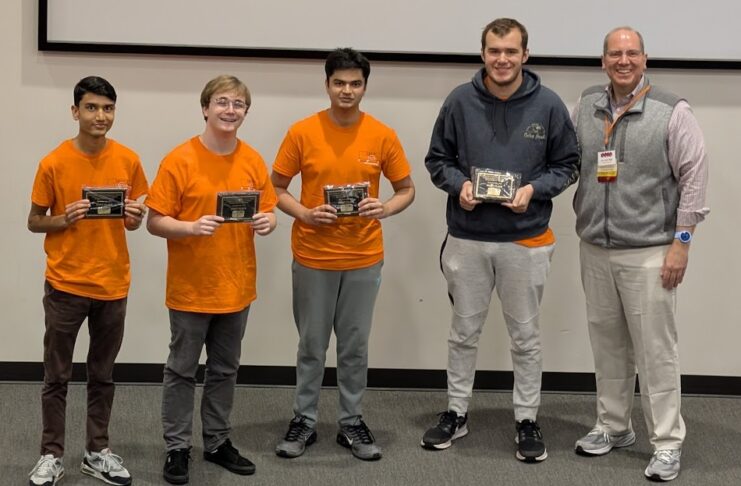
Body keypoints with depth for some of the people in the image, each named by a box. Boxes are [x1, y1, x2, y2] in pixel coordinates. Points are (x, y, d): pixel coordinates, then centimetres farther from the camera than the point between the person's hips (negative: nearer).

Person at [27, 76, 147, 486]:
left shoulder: (128, 160, -2)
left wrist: (134, 217, -13)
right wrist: (65, 219, -20)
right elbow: (34, 222, -1)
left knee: (103, 375, 13)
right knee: (56, 376, 6)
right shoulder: (54, 163, -9)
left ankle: (97, 452, 24)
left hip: (113, 284, 2)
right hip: (65, 284, -2)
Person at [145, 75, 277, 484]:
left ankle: (218, 442, 29)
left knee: (225, 370, 16)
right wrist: (192, 227, -28)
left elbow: (267, 212, 10)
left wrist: (267, 223, -13)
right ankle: (177, 448, 17)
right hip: (190, 288, -4)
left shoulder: (253, 161, 1)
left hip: (236, 288, 4)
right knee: (182, 370, 6)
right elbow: (155, 222, -11)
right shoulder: (179, 160, -12)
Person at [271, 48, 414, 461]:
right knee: (312, 345, 9)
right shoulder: (302, 132, -6)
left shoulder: (383, 135, -3)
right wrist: (305, 214, -17)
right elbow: (276, 188, 1)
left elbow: (407, 189, 6)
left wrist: (387, 208, -15)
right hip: (313, 257, -1)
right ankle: (304, 421, 22)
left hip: (364, 258, 1)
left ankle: (352, 423, 23)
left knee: (355, 346, 11)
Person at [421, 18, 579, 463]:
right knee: (464, 331, 13)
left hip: (526, 241, -1)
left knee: (526, 335, 10)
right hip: (467, 239, 1)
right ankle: (457, 413, 27)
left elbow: (568, 164, 2)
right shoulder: (460, 101, -5)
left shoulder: (548, 105, -7)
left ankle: (528, 420, 21)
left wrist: (534, 189, -15)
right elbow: (437, 159, 5)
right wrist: (459, 184, -14)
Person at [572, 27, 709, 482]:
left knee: (656, 349, -2)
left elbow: (695, 178, -8)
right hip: (595, 250, 5)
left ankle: (668, 443, 5)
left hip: (649, 253, -5)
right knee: (607, 344, 14)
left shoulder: (673, 111, -8)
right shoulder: (586, 107, 7)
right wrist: (583, 222, 6)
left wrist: (681, 241, -10)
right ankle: (613, 427, 29)